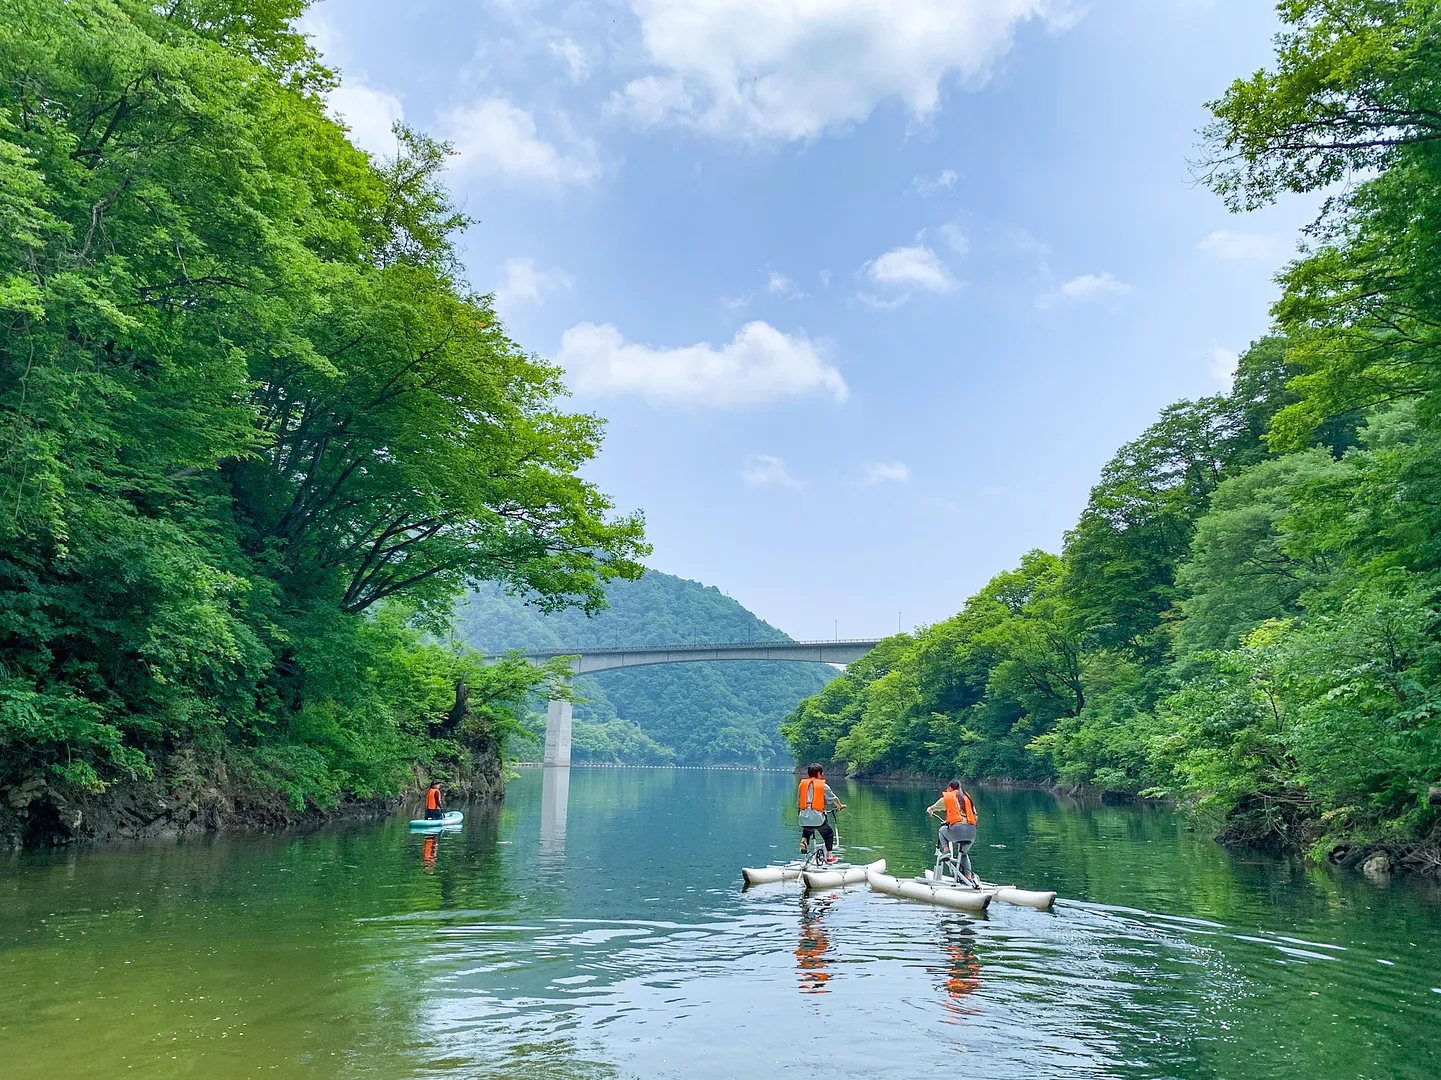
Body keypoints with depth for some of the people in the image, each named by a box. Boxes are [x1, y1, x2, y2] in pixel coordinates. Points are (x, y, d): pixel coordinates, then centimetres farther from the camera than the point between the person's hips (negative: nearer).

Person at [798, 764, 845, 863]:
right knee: (829, 834, 23)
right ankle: (829, 856, 24)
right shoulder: (823, 785, 2)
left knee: (806, 831, 35)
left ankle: (804, 841, 8)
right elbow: (833, 799, 15)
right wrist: (840, 806, 36)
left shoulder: (802, 784, 11)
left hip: (803, 818, 3)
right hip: (817, 818, -3)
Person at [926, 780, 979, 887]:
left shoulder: (947, 798, 13)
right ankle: (969, 877, 19)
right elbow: (975, 816, 19)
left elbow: (931, 809, 27)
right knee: (964, 853, 27)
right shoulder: (967, 797, 23)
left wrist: (930, 811, 50)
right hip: (971, 832, 4)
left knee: (942, 830, 29)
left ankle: (947, 851, 9)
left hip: (957, 828, -4)